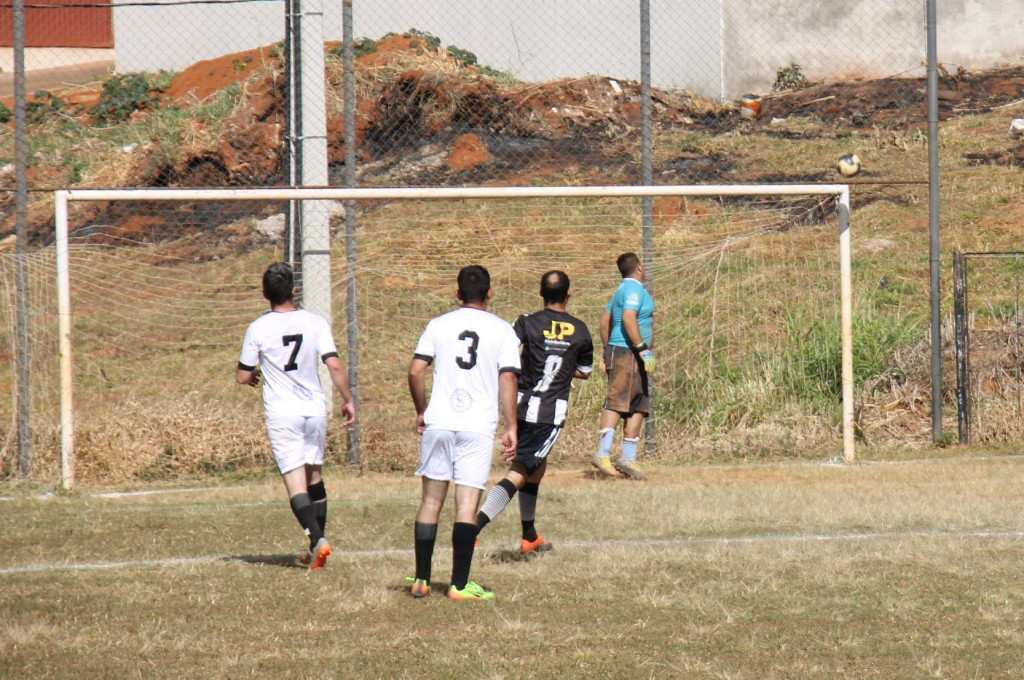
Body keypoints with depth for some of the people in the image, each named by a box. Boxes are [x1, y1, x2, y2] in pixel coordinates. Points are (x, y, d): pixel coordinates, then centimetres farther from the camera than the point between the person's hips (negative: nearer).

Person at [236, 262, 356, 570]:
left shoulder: (258, 328, -5)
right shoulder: (315, 323, -3)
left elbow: (243, 376, 1)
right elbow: (334, 365, -9)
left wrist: (253, 375, 23)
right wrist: (347, 400, 1)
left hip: (282, 414, -3)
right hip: (315, 409, 3)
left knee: (295, 484, -7)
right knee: (314, 478, 17)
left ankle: (317, 538, -26)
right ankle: (317, 546, 20)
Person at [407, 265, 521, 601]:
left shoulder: (439, 325, 6)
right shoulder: (502, 330, 3)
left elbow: (415, 372, 1)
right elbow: (507, 380, -4)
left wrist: (421, 411, 15)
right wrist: (511, 427, -1)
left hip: (439, 422, 2)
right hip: (479, 427, -2)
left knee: (431, 501, 9)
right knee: (467, 505, -3)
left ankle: (421, 580, 11)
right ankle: (459, 584, -5)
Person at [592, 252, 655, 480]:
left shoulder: (623, 290, 20)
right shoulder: (634, 289, -11)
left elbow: (605, 319, 25)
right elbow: (628, 318, -24)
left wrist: (607, 352, 26)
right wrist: (644, 349, -25)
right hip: (627, 353, -10)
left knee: (639, 407, 9)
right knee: (617, 402, -15)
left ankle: (628, 458, 9)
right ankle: (603, 454, -22)